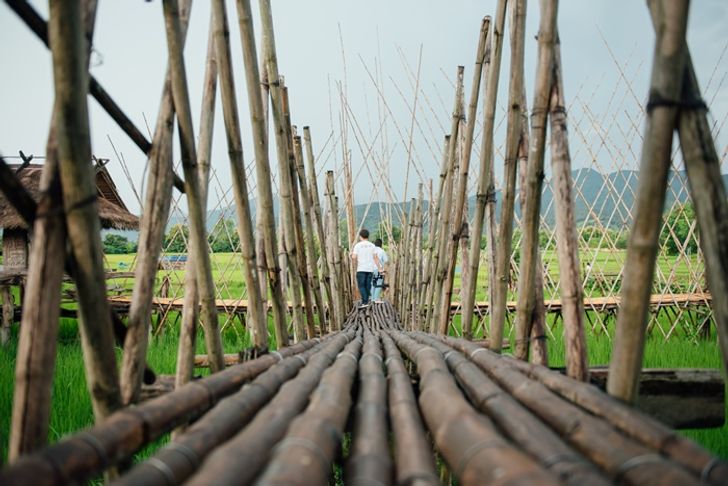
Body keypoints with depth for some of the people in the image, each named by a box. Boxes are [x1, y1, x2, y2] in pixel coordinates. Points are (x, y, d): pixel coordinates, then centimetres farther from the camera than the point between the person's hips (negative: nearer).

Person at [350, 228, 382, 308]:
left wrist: (355, 263, 9)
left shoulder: (357, 245, -4)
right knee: (367, 285, 11)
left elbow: (354, 257, -10)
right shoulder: (372, 245, 4)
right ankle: (366, 301, 15)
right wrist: (379, 268, 4)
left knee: (361, 285, -2)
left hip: (361, 269, -3)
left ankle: (364, 302, -13)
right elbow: (375, 257, 0)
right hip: (370, 269, 3)